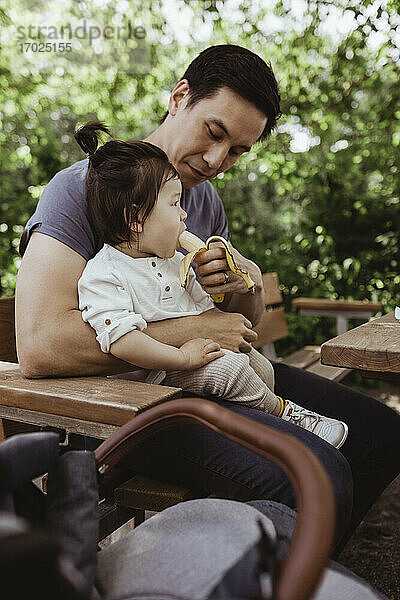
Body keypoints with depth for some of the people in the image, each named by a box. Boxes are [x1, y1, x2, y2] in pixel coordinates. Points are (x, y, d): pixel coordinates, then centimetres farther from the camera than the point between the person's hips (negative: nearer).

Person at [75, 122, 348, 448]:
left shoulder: (176, 262, 10)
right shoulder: (101, 276, -18)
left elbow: (204, 306, 18)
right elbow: (122, 342, -29)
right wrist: (183, 357, -27)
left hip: (195, 351, 8)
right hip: (157, 377, -8)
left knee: (260, 366, -4)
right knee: (227, 368, -24)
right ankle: (285, 413, 0)